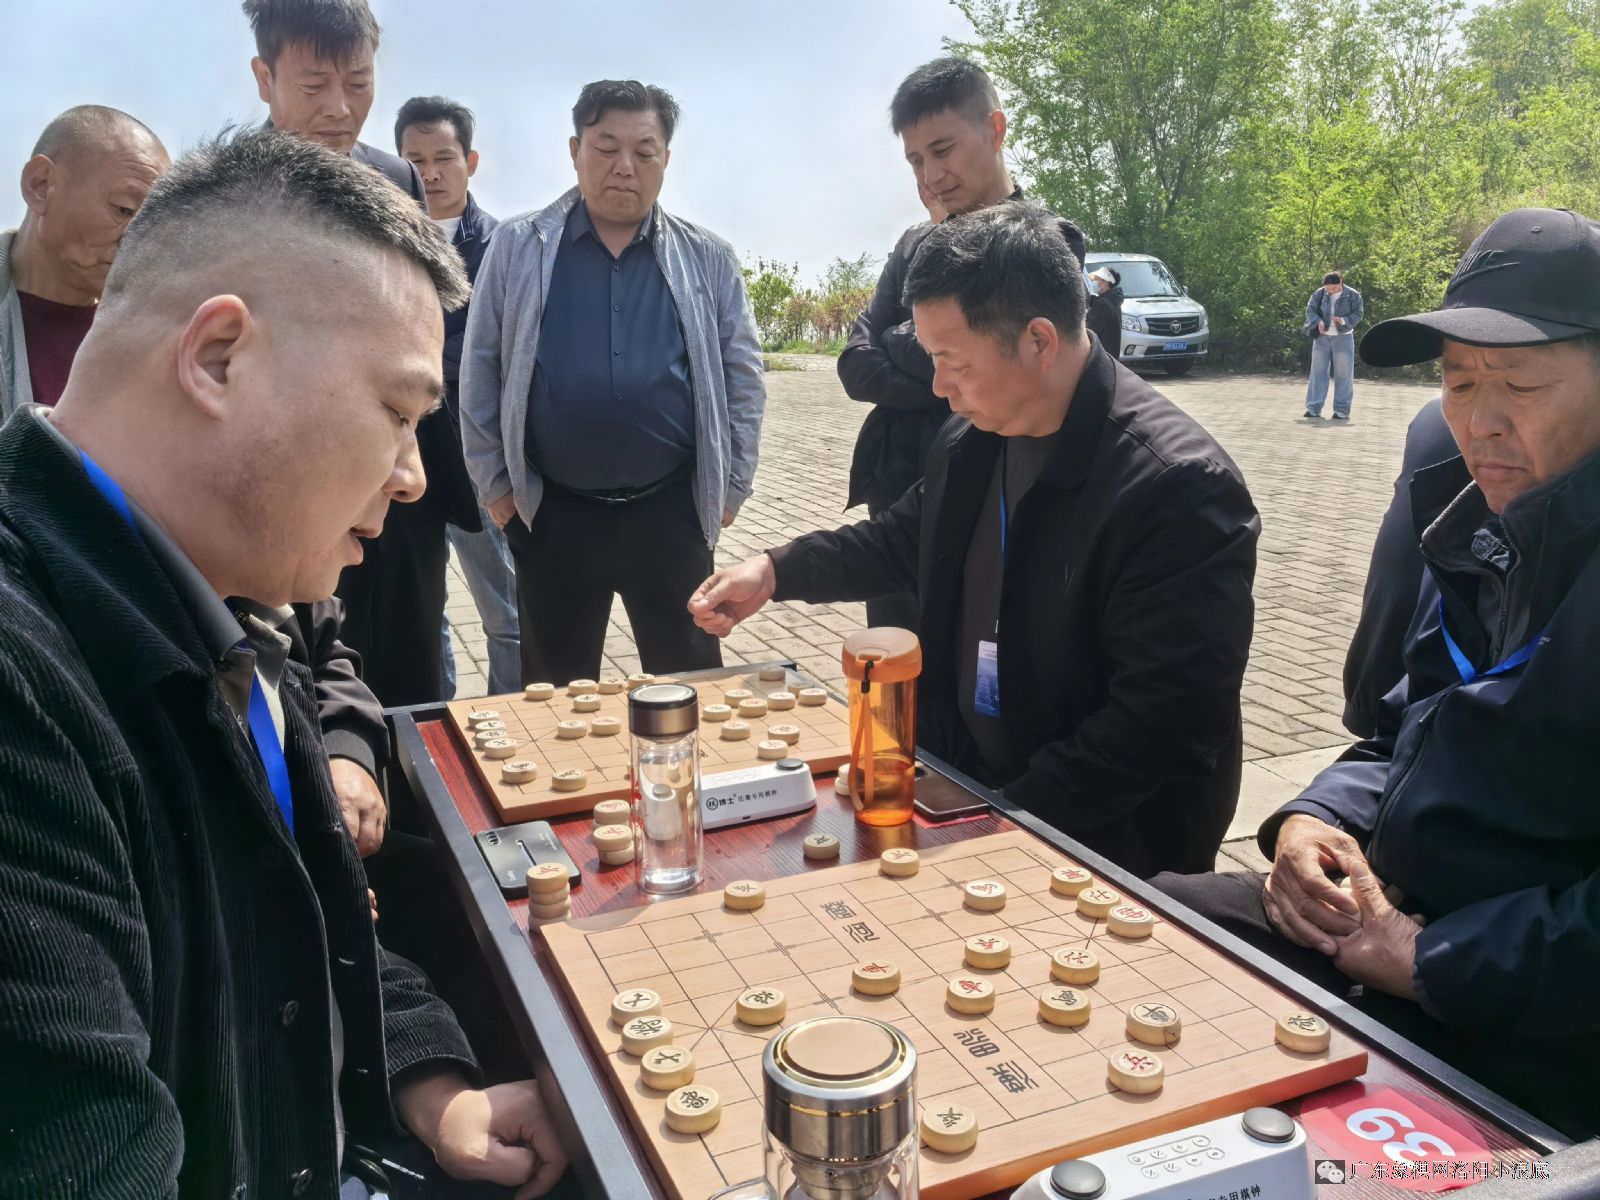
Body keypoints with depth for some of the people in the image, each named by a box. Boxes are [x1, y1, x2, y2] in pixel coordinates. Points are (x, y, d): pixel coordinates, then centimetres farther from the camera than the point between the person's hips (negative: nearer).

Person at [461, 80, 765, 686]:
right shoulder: (517, 247, 2)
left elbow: (742, 378, 7)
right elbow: (480, 372, 4)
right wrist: (494, 483, 2)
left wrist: (730, 487, 4)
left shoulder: (708, 259, 4)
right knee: (555, 698, 13)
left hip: (674, 509, 1)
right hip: (551, 512, 0)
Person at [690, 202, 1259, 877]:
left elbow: (1165, 725, -23)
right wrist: (777, 572, 7)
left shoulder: (1179, 488, -23)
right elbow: (907, 541, 20)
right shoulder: (971, 440, 0)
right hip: (961, 783, 7)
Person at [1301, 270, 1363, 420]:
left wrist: (1344, 320, -24)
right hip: (1322, 338, 2)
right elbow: (1310, 310, -4)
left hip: (1343, 338, -2)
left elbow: (1357, 314, -5)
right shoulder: (1319, 294, 1)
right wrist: (1318, 321, -23)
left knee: (1343, 374, -1)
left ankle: (1342, 410, 2)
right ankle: (1313, 408, 2)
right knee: (1318, 372, 0)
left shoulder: (1353, 295, -3)